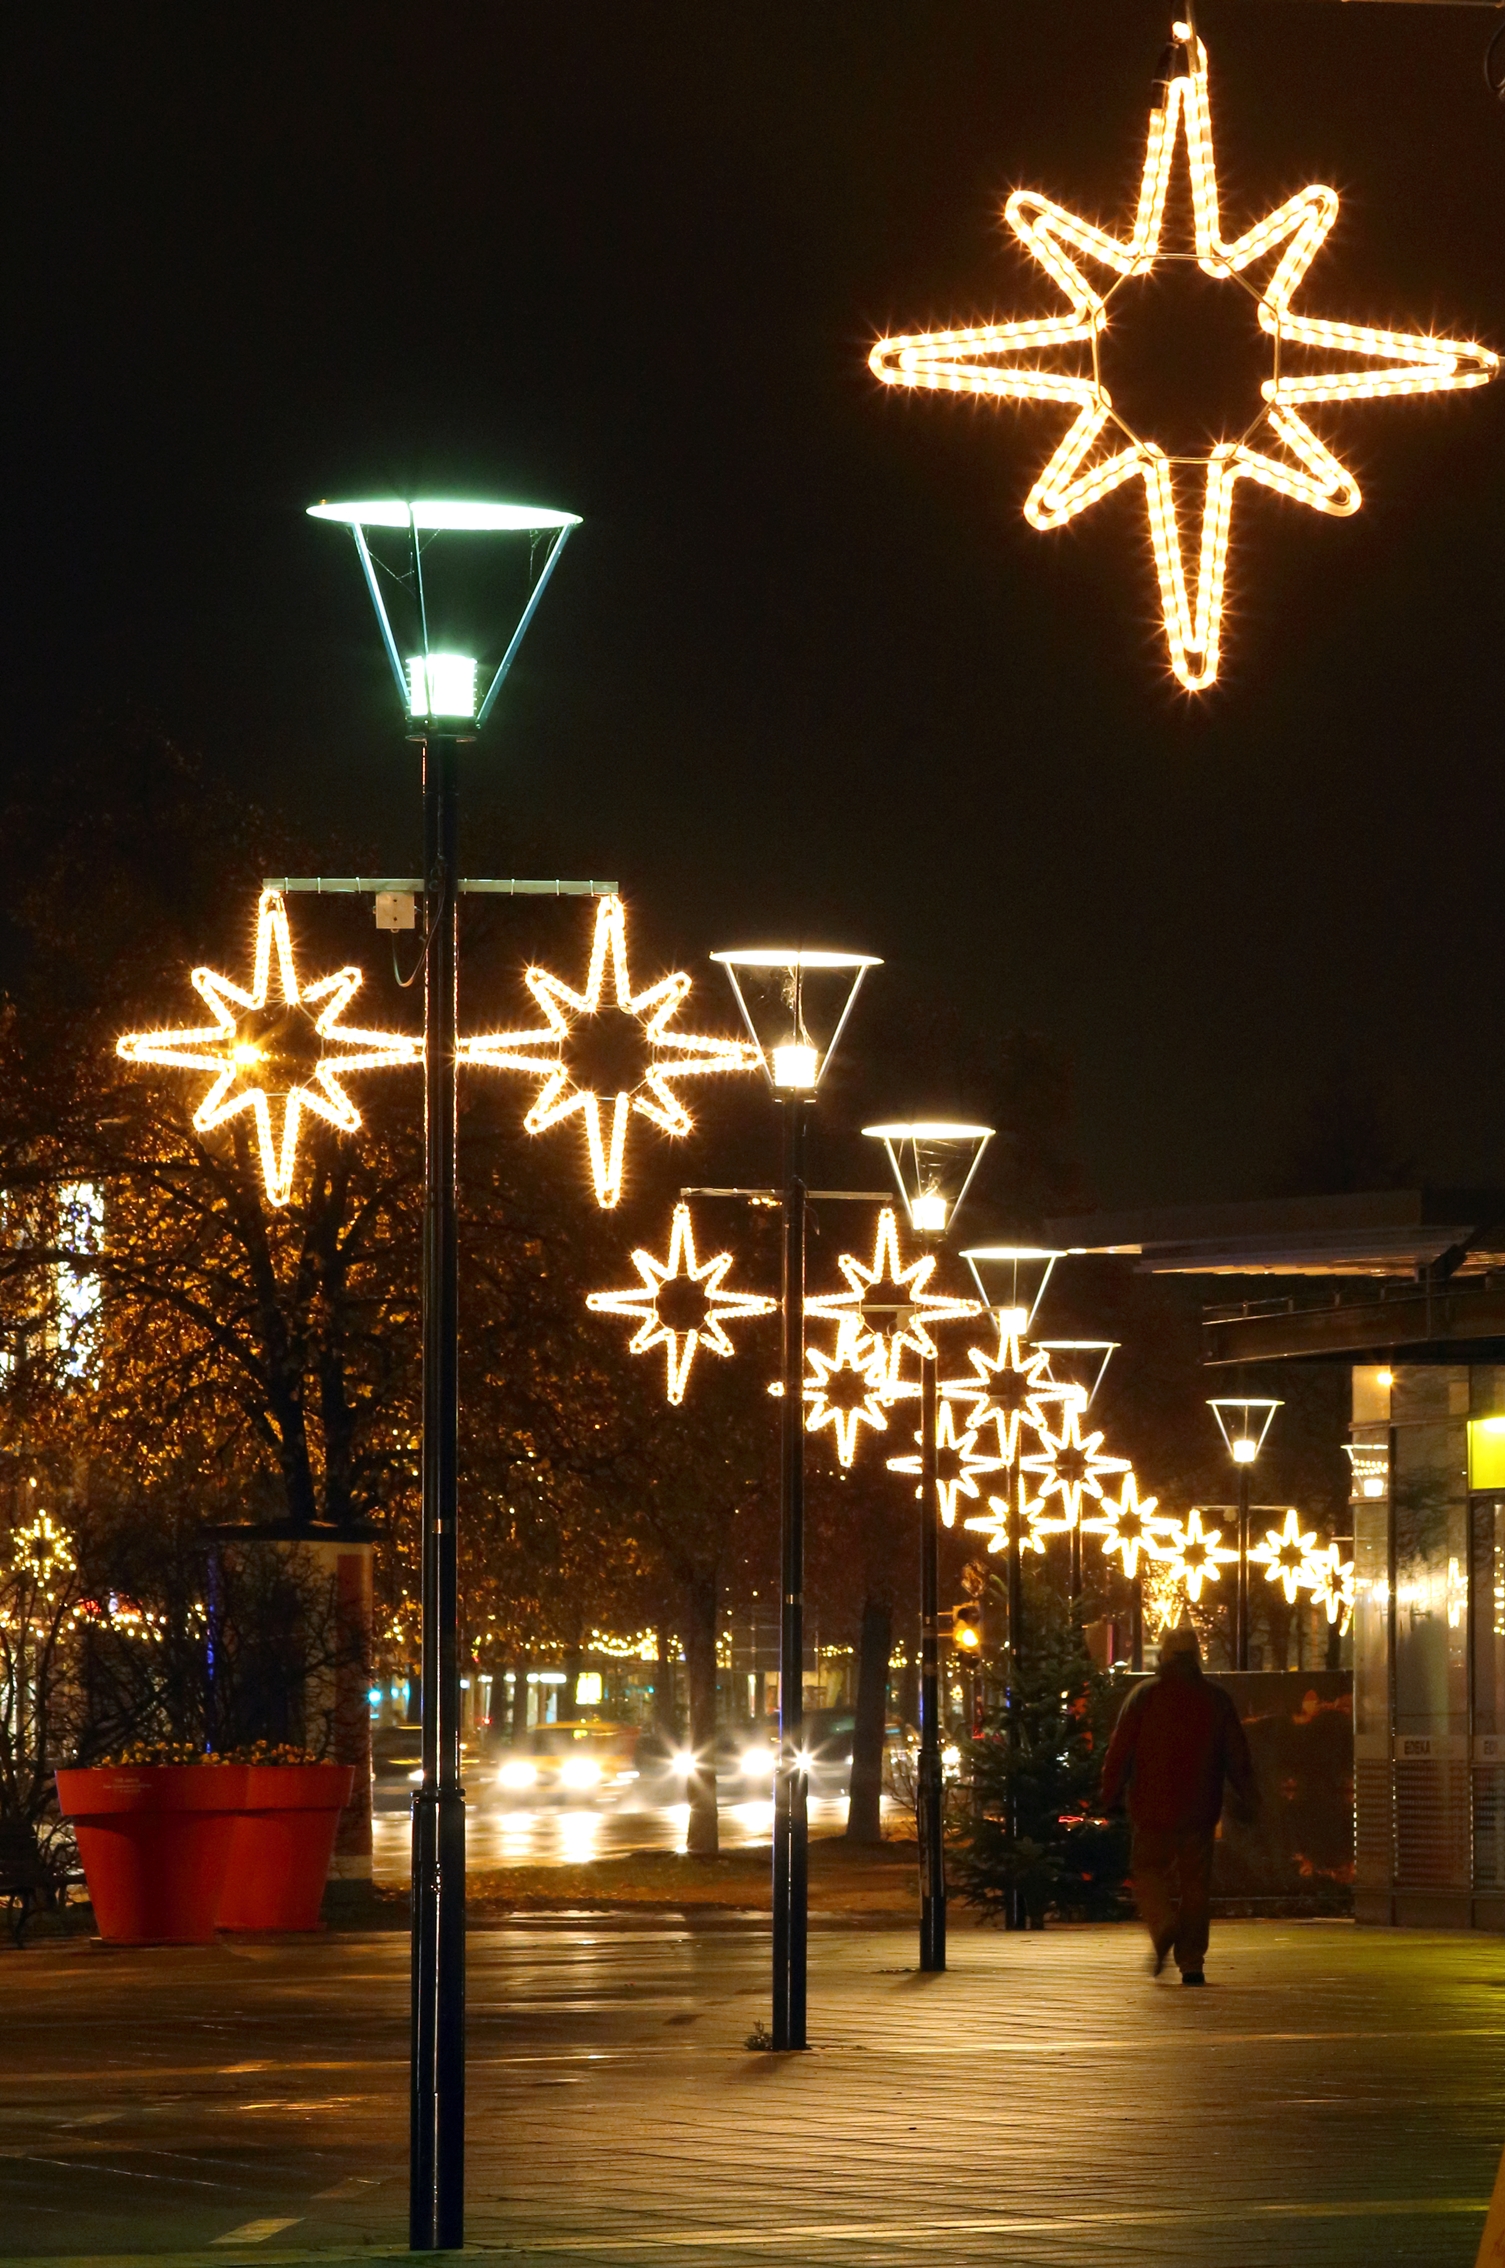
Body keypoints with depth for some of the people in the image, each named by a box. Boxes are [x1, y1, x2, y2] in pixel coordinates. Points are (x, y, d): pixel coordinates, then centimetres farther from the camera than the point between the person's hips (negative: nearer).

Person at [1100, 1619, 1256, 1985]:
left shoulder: (1144, 1696, -3)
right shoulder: (1215, 1699, 4)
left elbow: (1120, 1749, -3)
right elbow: (1237, 1754, 7)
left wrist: (1110, 1794, 7)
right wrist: (1246, 1800, 15)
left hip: (1153, 1806, -2)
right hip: (1199, 1810, 2)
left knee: (1148, 1871, 10)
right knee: (1195, 1881, 7)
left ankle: (1163, 1925, -20)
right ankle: (1191, 1962, 4)